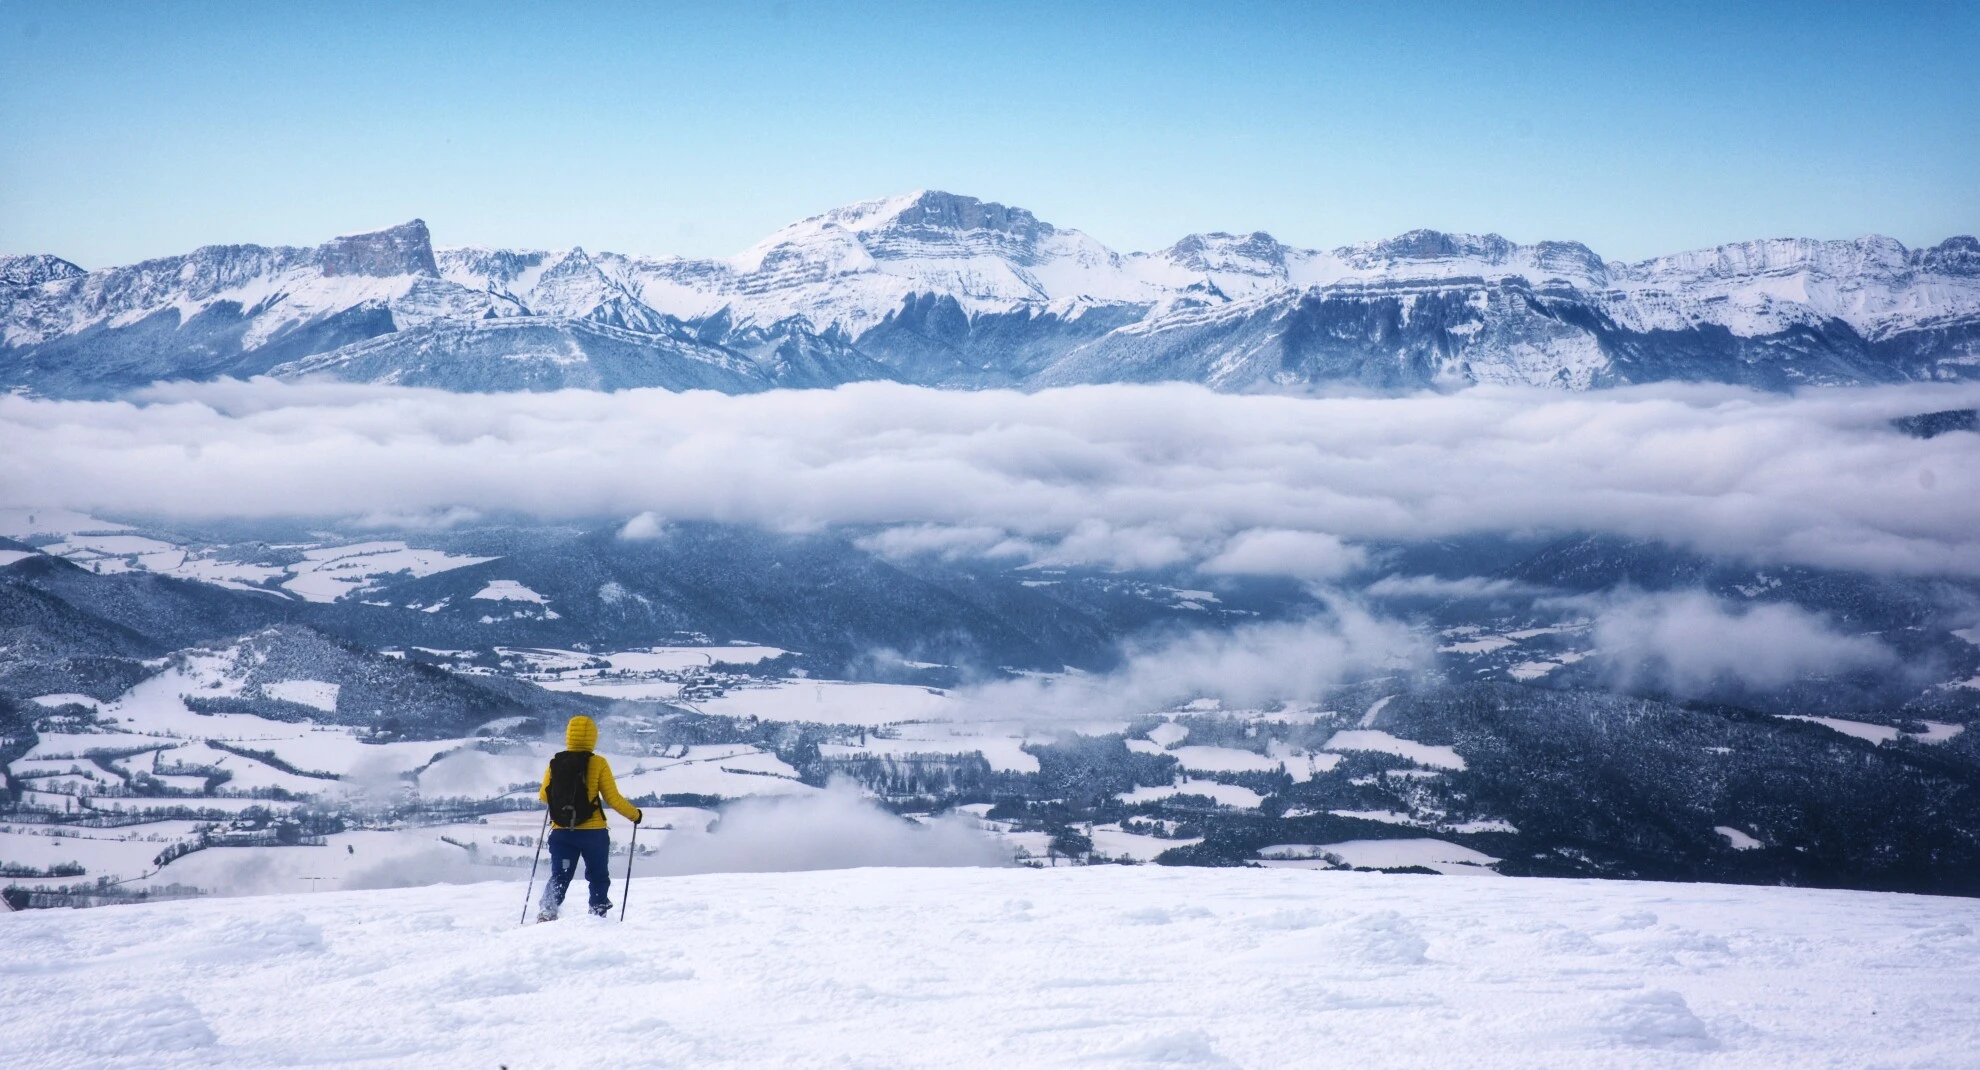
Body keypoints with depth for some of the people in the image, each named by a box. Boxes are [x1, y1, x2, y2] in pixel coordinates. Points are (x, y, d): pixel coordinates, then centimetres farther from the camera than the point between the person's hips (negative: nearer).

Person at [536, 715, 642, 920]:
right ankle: (598, 914, 16)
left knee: (559, 876, 6)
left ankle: (547, 910, -15)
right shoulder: (598, 763, -9)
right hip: (592, 832, -2)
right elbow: (612, 798, -9)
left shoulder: (554, 764, 1)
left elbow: (543, 797, 10)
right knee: (598, 877, 15)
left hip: (561, 832, 2)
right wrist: (634, 814, 5)